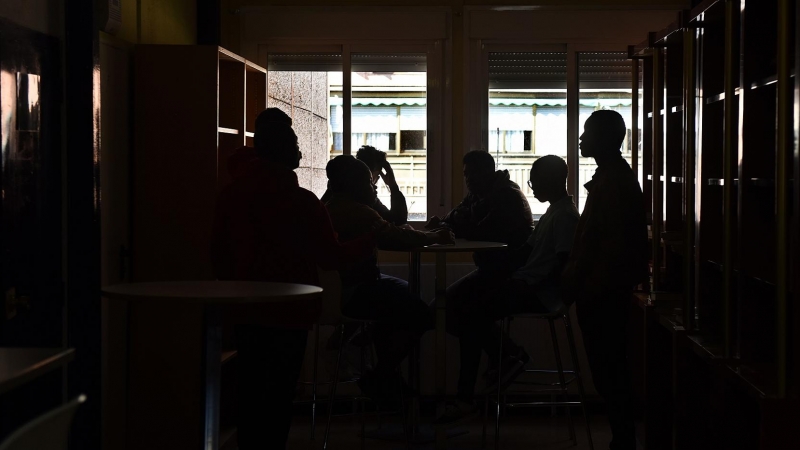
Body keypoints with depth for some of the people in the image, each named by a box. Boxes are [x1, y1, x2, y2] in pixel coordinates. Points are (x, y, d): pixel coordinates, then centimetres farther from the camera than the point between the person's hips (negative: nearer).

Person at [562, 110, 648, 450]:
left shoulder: (613, 181, -15)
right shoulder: (612, 176, 16)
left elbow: (616, 245, -21)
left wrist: (587, 289, -20)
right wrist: (578, 280, 18)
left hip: (604, 293, -10)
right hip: (604, 292, 10)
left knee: (608, 371, -6)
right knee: (609, 370, 11)